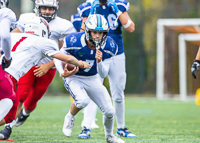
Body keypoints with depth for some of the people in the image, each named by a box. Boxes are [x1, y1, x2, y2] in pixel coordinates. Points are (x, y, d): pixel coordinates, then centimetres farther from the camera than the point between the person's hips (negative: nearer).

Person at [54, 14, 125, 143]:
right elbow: (58, 58, -9)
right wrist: (63, 73, -28)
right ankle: (70, 117, 0)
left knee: (109, 111, 1)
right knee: (83, 100, -34)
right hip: (74, 78, -4)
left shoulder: (109, 47, -17)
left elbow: (103, 74, -13)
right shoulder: (73, 42, -27)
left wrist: (99, 61, -34)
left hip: (92, 79, 4)